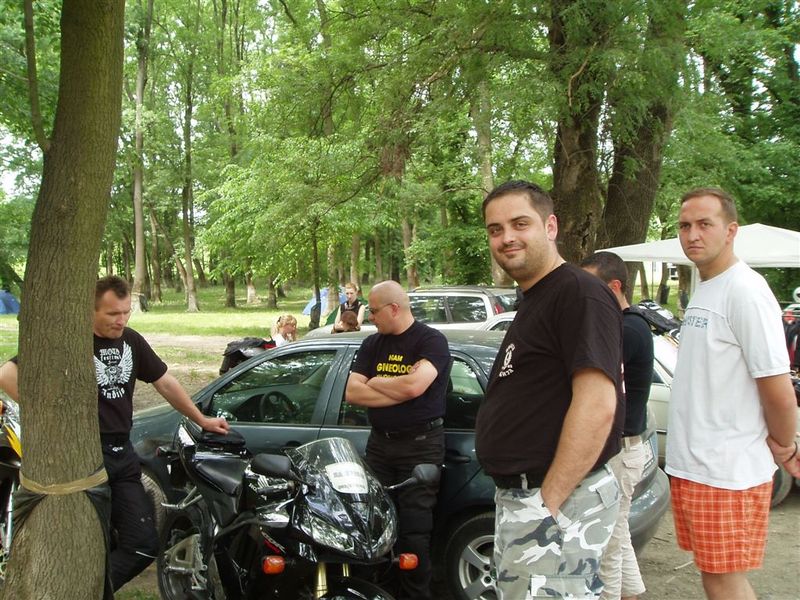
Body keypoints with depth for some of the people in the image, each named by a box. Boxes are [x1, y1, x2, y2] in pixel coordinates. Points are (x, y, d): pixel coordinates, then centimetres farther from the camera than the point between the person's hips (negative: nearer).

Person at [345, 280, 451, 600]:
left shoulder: (431, 340, -7)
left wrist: (374, 382, -6)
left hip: (421, 445, -6)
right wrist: (398, 392, -11)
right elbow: (352, 392, 1)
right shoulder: (373, 344, 11)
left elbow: (413, 384, -24)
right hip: (379, 443, 6)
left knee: (413, 533, -5)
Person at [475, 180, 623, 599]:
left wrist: (549, 502, -23)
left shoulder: (579, 294, -16)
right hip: (516, 496, 10)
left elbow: (597, 405, -25)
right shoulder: (532, 301, 16)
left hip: (558, 500, -10)